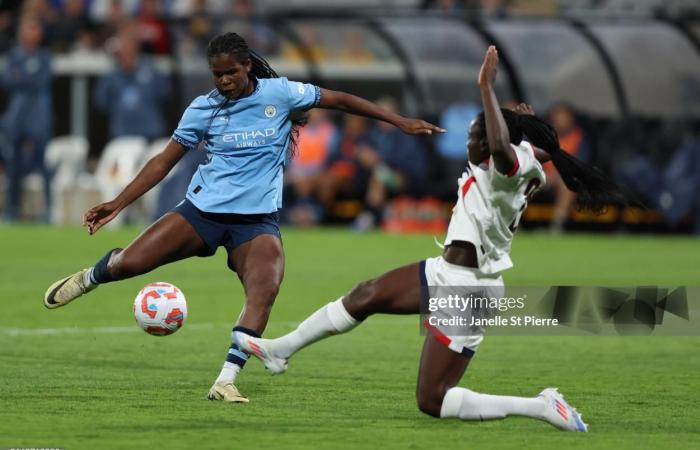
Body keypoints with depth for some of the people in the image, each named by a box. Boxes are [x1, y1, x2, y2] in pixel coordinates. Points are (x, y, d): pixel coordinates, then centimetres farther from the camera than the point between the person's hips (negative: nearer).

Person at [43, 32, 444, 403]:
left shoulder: (279, 93, -2)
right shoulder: (203, 109, 1)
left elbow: (340, 100, 5)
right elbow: (164, 162, 5)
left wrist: (402, 122, 4)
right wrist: (117, 204, -2)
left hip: (258, 219, -1)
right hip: (204, 209, 1)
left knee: (265, 290, -28)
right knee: (128, 264, -9)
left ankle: (226, 380, -27)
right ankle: (90, 278, 28)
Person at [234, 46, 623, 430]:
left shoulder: (512, 168, -25)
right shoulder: (524, 174, 2)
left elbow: (501, 147, -50)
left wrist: (487, 87, -39)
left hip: (467, 292, -10)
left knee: (432, 401, -6)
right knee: (365, 296, 21)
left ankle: (542, 407, -7)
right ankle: (281, 349, 37)